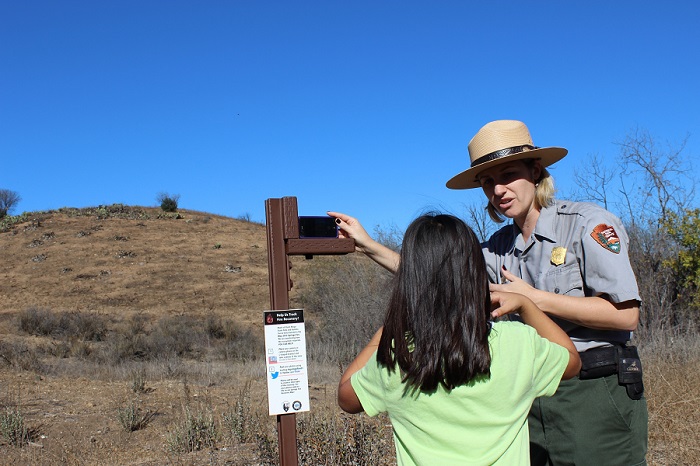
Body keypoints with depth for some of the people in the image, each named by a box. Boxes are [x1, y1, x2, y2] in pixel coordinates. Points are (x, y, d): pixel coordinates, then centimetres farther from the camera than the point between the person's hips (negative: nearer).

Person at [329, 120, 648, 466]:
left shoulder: (588, 224, -9)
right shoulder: (501, 246, 10)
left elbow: (626, 314, -15)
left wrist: (532, 298, -16)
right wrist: (368, 246, 10)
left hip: (597, 395, -5)